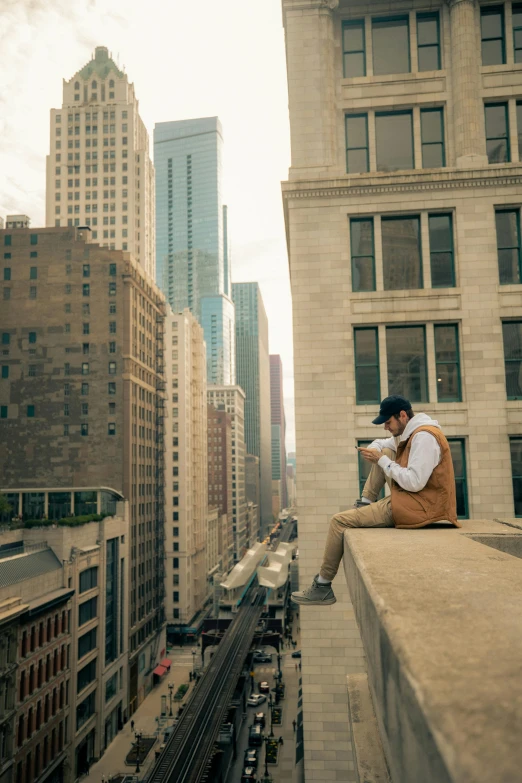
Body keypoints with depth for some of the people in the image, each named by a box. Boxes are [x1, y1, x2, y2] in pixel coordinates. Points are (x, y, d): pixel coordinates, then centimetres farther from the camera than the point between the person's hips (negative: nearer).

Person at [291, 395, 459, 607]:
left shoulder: (424, 437, -20)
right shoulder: (412, 431, 11)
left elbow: (414, 483, -27)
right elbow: (382, 443, 22)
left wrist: (380, 460, -17)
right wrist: (373, 450, -2)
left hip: (415, 508, -10)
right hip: (408, 499, 10)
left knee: (339, 521, -10)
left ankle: (322, 587, 1)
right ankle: (365, 503, 9)